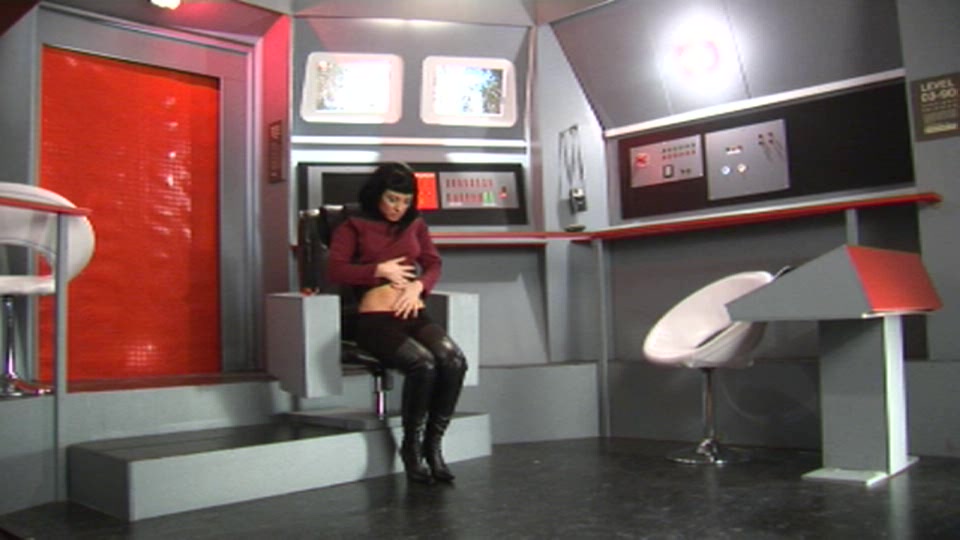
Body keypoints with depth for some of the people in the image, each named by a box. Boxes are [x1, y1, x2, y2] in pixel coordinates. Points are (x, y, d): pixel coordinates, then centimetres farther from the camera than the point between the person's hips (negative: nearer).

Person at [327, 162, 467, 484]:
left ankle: (433, 444, -13)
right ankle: (411, 446, -12)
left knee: (454, 360, -28)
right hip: (375, 318, -4)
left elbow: (433, 264, 15)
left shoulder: (415, 225, 23)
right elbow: (336, 270, -1)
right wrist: (381, 269, -6)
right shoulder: (353, 227, 11)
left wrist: (418, 286, -5)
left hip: (414, 315, 4)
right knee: (423, 363, -33)